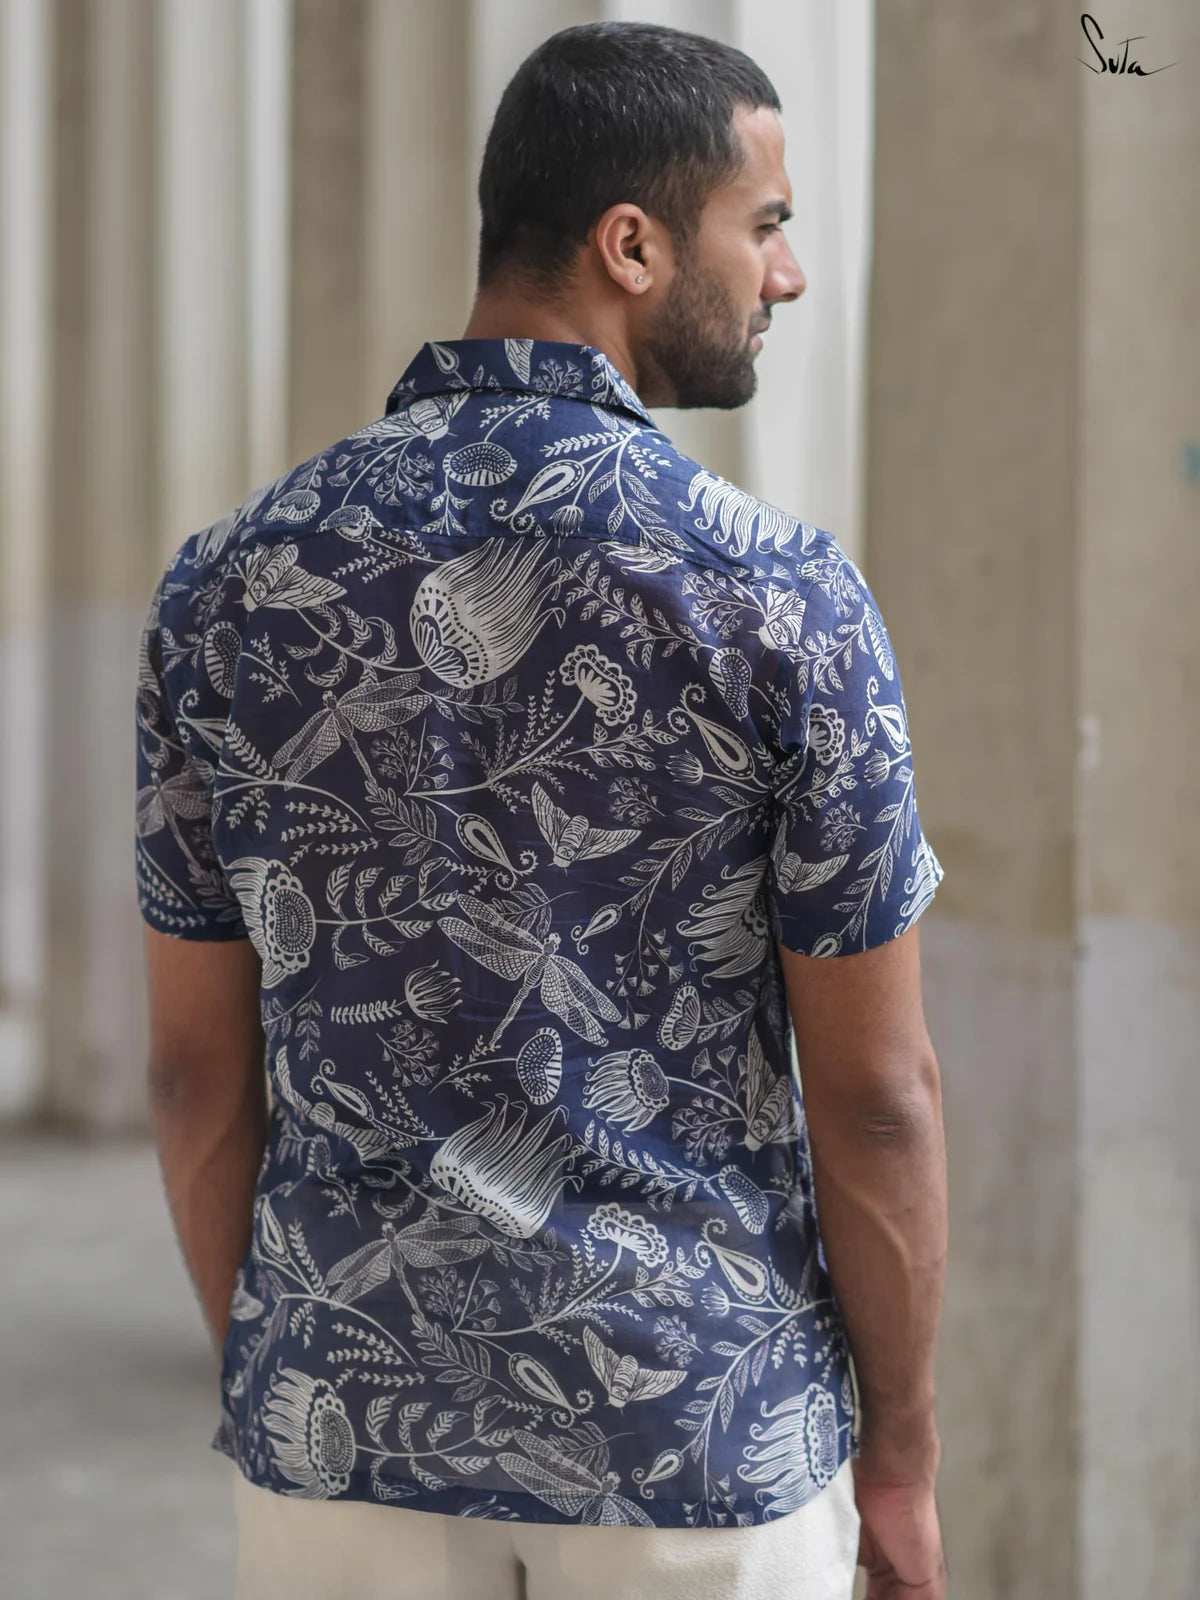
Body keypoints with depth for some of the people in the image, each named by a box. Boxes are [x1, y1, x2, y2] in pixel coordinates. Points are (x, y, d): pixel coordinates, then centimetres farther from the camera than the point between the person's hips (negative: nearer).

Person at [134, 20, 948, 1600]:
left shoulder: (228, 583, -2)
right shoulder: (781, 592, -13)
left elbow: (198, 1065, 3)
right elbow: (874, 1091, -10)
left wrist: (268, 1384, 15)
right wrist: (905, 1453, 3)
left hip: (352, 1418, 3)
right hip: (700, 1433, -3)